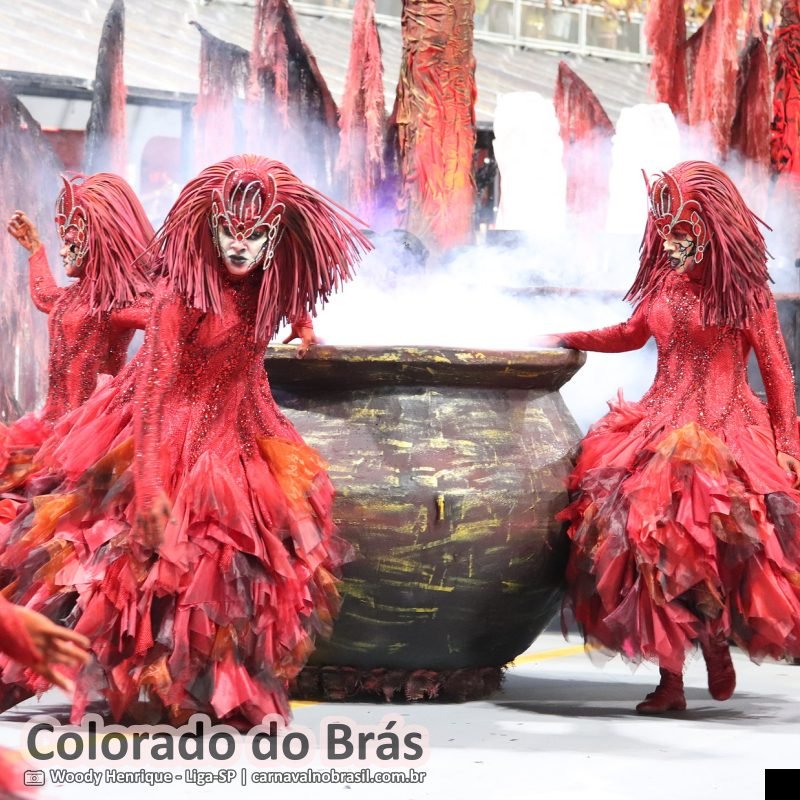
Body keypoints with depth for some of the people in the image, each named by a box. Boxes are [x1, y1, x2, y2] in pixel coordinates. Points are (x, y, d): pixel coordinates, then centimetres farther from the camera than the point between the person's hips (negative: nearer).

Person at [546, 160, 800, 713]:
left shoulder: (743, 291, -5)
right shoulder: (665, 281, 10)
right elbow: (632, 335, 30)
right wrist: (567, 341, 25)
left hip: (725, 431, -5)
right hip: (661, 426, 5)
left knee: (710, 538, -21)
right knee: (651, 541, -8)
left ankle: (716, 642, 10)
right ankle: (671, 681, -1)